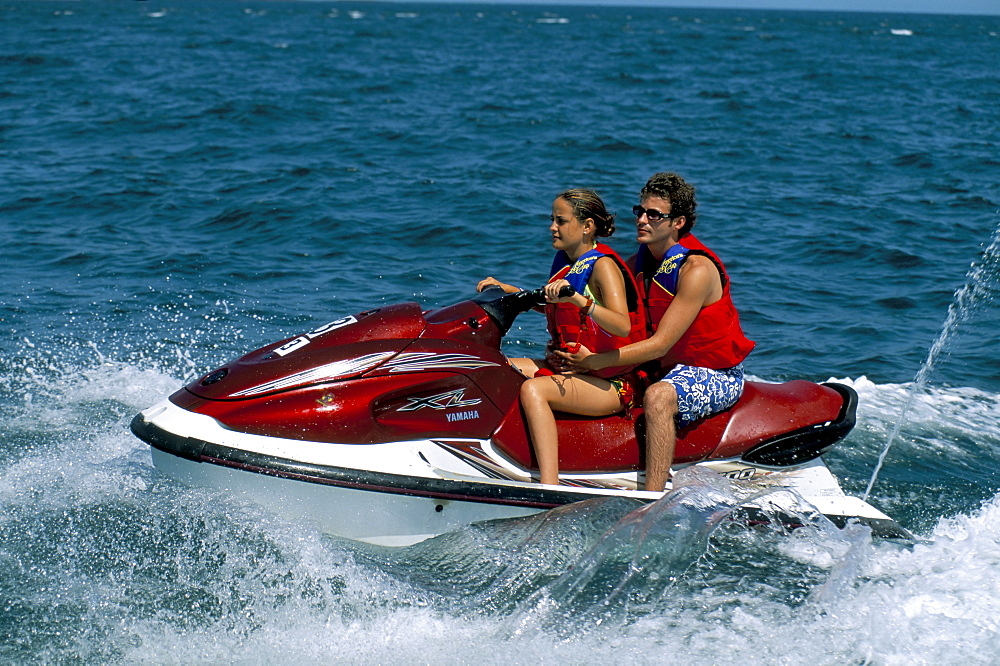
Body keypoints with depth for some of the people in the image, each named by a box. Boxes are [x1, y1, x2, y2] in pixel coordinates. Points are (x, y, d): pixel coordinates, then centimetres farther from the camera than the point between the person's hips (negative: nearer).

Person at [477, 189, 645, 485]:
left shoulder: (603, 265, -14)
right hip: (564, 366, 9)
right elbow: (551, 306, 29)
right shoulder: (564, 260, 10)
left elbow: (623, 326, -30)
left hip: (609, 382, -9)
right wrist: (506, 290, 19)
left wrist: (578, 299, -42)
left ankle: (549, 489, -43)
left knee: (533, 389, -33)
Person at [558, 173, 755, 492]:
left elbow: (660, 345, -25)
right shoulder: (641, 261, 3)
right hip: (672, 367, 9)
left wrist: (594, 361, -28)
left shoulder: (696, 270, -22)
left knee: (658, 397, -37)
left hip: (717, 375, -9)